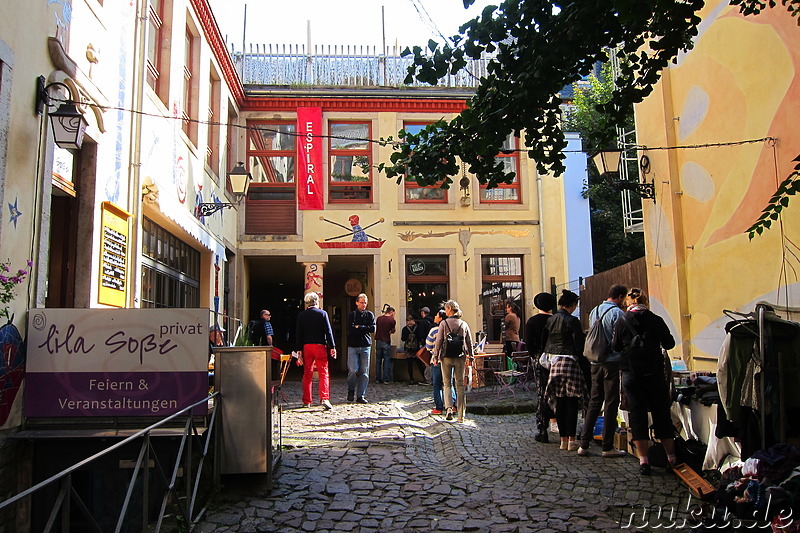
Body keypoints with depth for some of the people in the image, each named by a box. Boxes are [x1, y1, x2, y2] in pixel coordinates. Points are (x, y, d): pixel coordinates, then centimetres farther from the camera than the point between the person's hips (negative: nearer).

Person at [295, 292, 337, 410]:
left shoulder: (301, 315, 5)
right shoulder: (322, 313, -1)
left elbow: (298, 334, 4)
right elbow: (328, 332, -4)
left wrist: (299, 351, 6)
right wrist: (332, 347, 0)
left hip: (306, 346, 2)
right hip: (320, 346, -2)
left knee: (307, 374, 10)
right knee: (323, 373, -2)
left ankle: (307, 401, 13)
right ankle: (324, 398, -15)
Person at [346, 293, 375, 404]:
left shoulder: (369, 315, 11)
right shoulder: (351, 314, 6)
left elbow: (373, 329, -3)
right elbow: (350, 329, -9)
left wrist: (358, 327, -6)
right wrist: (364, 329, -6)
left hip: (365, 346, 2)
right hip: (353, 346, -2)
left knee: (364, 372, -1)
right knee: (353, 370, -10)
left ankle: (360, 395, 7)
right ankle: (351, 389, 16)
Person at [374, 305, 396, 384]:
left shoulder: (379, 318, 3)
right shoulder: (392, 320, -7)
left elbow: (376, 328, 13)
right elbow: (393, 331, 4)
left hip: (378, 341, 4)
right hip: (386, 342, -4)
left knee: (378, 360, 10)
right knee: (386, 360, 3)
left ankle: (378, 379, 12)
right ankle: (385, 379, 2)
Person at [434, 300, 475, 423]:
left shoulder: (444, 323, -5)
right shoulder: (464, 324, 3)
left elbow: (438, 341, -6)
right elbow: (469, 342, 7)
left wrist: (436, 356, 2)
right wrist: (471, 357, 15)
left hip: (446, 357, -2)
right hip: (460, 357, 2)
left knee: (447, 384, 10)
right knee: (460, 385, 7)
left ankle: (449, 408, -9)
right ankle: (461, 415, 8)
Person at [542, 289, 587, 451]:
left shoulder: (550, 320, 8)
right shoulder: (572, 321, -11)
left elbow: (544, 341, 13)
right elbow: (579, 345, -11)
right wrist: (581, 358, 2)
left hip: (553, 363, 6)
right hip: (569, 362, -6)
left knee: (559, 402, 10)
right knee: (571, 402, 0)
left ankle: (563, 439, 15)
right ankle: (571, 439, 2)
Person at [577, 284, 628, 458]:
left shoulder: (594, 311, 12)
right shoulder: (616, 313, -11)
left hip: (595, 362, 7)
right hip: (612, 361, -7)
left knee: (594, 402, 11)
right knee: (611, 404, 1)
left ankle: (584, 445, 11)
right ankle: (607, 447, 6)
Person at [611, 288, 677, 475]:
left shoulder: (621, 321, -5)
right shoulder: (656, 320, -4)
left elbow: (615, 346, 2)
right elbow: (669, 343, 3)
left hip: (631, 375, -1)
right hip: (655, 374, 1)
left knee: (637, 416, 5)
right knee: (662, 414, 13)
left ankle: (643, 461, 4)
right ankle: (671, 458, 20)